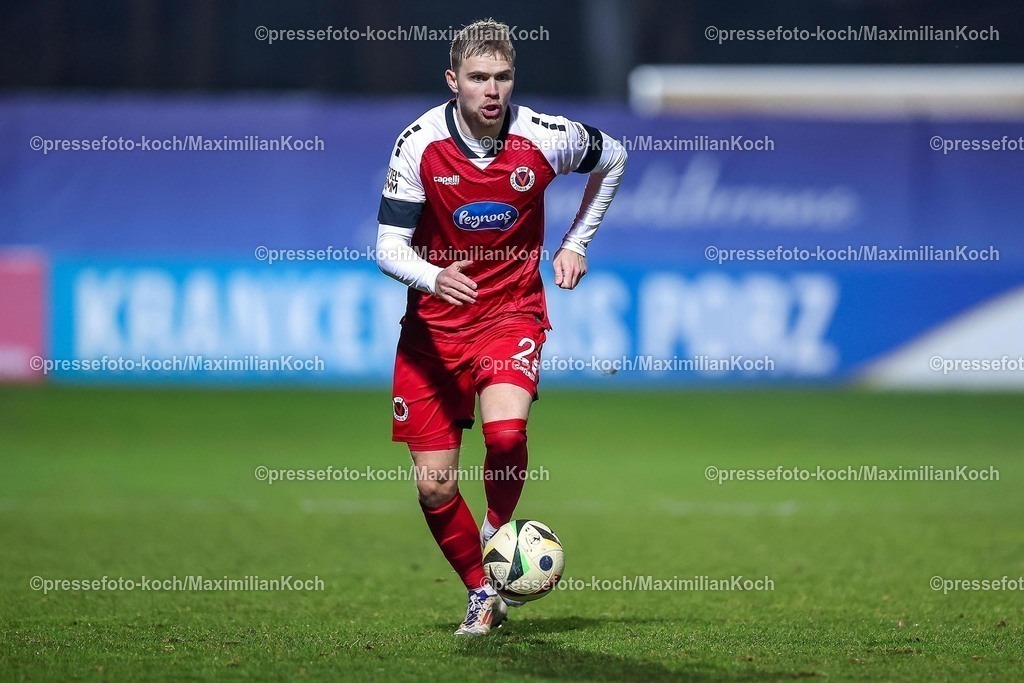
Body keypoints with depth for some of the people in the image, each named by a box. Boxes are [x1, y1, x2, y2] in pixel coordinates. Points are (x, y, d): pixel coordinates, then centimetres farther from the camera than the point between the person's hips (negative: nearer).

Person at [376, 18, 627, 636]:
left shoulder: (544, 138, -11)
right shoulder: (420, 144, -14)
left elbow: (613, 158, 11)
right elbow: (389, 248, -14)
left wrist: (576, 244, 8)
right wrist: (434, 278, -35)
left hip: (512, 311, -1)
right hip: (433, 323, 1)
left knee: (506, 432, -30)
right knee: (433, 487, 0)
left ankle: (496, 535, 0)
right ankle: (483, 593, 24)